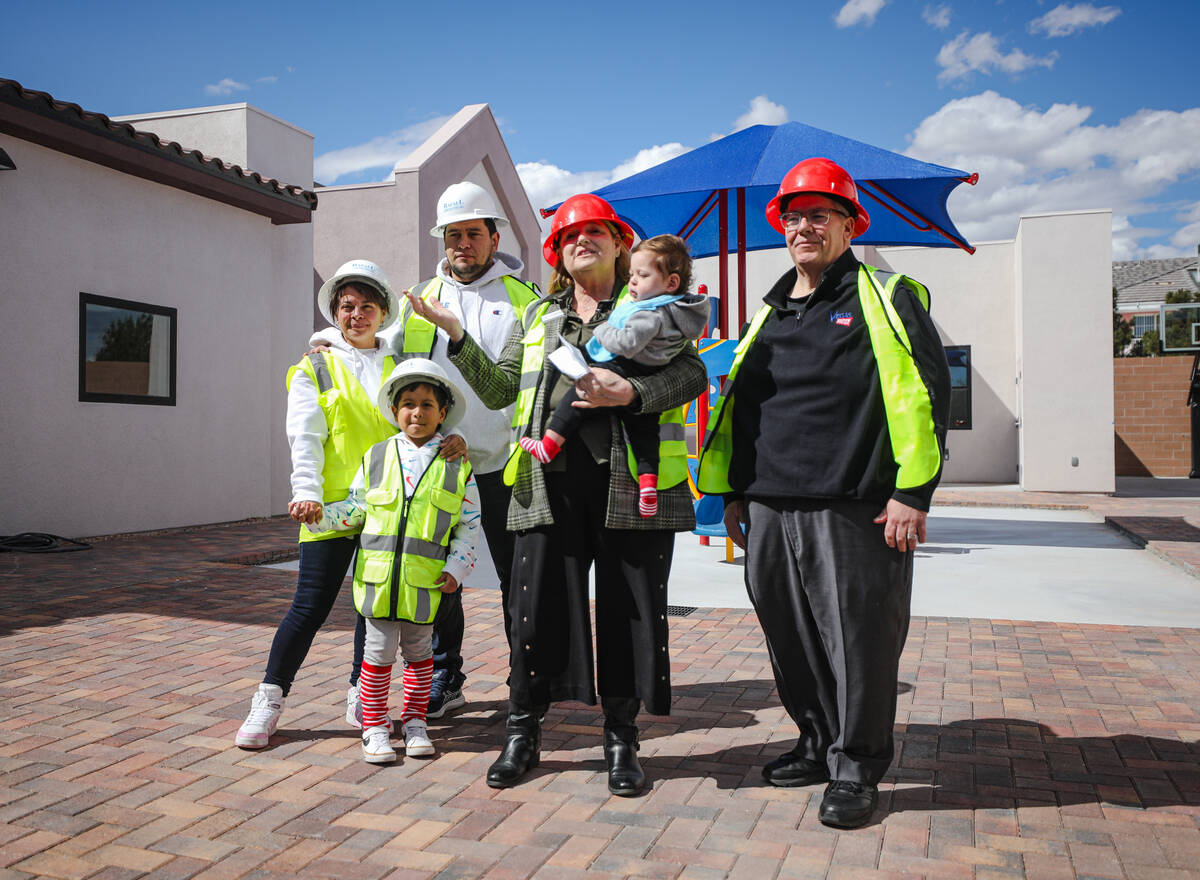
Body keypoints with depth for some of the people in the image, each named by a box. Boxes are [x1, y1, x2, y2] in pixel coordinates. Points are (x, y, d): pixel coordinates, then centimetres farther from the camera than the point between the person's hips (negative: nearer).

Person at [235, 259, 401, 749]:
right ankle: (269, 700, 14)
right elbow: (306, 438, -4)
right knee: (310, 607, -2)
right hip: (330, 508, -3)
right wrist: (306, 492, -17)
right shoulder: (315, 369, 7)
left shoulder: (399, 369, 15)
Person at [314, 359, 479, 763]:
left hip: (425, 581, 0)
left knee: (419, 652, 14)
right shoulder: (376, 457, 4)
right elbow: (355, 508, 12)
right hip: (378, 576, 0)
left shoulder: (456, 466, 1)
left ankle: (414, 721, 30)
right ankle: (374, 728, 20)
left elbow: (468, 524, 4)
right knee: (379, 653, 6)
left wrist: (456, 569, -4)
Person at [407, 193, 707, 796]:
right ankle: (522, 735, 20)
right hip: (551, 482, 2)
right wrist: (455, 334, 6)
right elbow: (499, 390, 16)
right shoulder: (537, 317, 21)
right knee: (537, 605, 3)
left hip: (631, 481, -2)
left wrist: (631, 393, -17)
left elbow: (692, 372, -1)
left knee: (630, 609, 4)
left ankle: (621, 740, 20)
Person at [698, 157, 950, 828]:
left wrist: (911, 493, -12)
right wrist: (733, 492, 18)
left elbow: (927, 392, -5)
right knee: (793, 642, 12)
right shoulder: (771, 313, 19)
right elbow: (738, 405, 22)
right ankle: (819, 746, 30)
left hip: (855, 513, -5)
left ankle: (856, 771, 17)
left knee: (859, 642, 1)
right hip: (771, 512, 6)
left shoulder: (885, 297, 2)